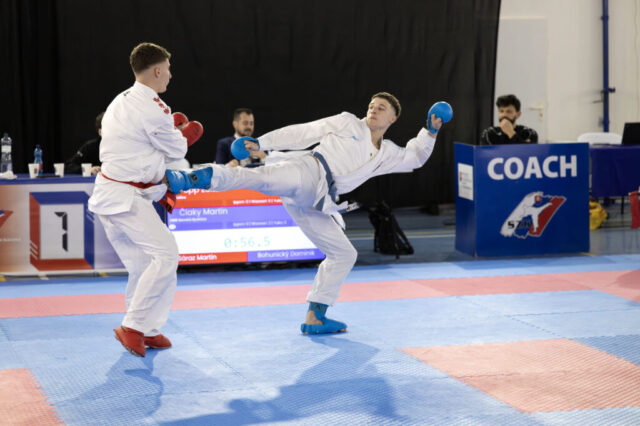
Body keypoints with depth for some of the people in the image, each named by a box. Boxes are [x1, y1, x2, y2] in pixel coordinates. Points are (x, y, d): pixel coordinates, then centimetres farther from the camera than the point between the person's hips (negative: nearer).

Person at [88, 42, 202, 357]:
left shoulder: (121, 102, 15)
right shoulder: (152, 109, -15)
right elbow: (176, 151, -4)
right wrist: (185, 133, 16)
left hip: (108, 193, 10)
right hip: (125, 197, -10)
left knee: (142, 264, 12)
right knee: (164, 254, -15)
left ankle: (145, 331, 18)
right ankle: (134, 327, -12)